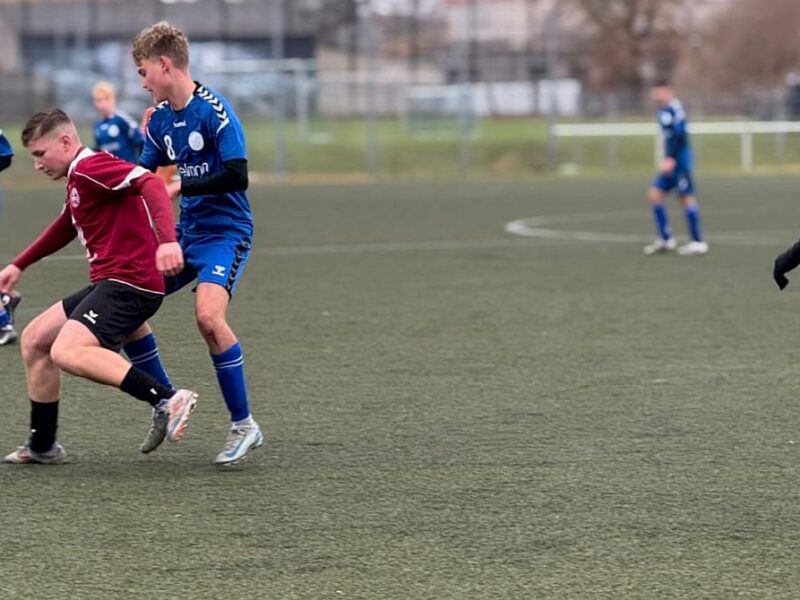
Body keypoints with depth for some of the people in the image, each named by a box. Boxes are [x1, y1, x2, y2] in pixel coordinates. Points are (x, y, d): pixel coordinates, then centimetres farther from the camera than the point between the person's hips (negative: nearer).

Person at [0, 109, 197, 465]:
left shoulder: (90, 167, -12)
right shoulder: (77, 180, 21)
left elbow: (150, 184, -27)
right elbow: (64, 228, 40)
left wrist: (167, 239, -41)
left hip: (129, 282, -11)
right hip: (108, 284, 11)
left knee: (67, 352, -28)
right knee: (34, 340, 17)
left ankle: (167, 400, -35)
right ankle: (41, 446, 25)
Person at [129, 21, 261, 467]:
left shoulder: (214, 111, -16)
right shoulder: (161, 118, 8)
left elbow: (237, 176, -24)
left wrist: (179, 187, -22)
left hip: (225, 232, -9)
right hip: (186, 231, 9)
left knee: (208, 314, -29)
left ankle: (244, 426, -16)